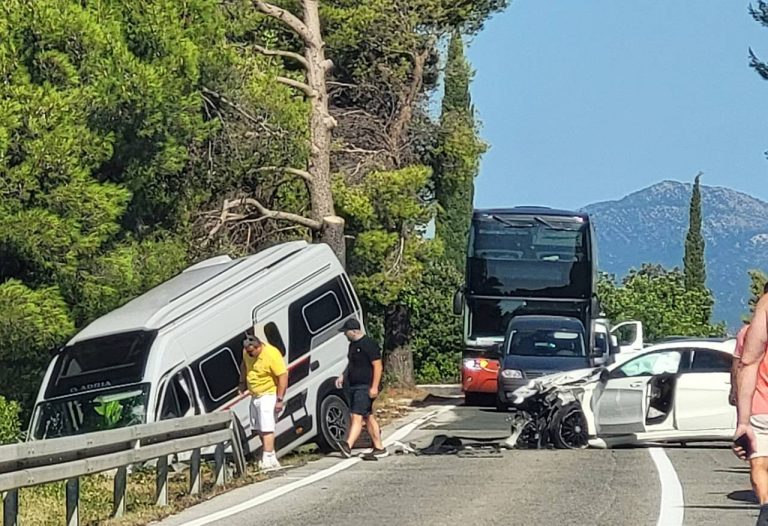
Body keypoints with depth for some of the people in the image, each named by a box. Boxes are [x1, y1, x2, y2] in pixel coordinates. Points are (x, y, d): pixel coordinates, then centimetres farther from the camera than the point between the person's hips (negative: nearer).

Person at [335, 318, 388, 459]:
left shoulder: (369, 344, -13)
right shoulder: (353, 344, 16)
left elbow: (378, 366, -17)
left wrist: (374, 387, -22)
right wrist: (342, 376, 15)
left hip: (365, 388, -10)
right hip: (354, 386, 10)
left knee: (357, 416, -19)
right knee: (368, 417, 12)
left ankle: (348, 446, -31)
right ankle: (379, 448, 17)